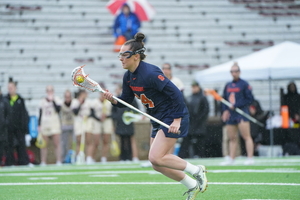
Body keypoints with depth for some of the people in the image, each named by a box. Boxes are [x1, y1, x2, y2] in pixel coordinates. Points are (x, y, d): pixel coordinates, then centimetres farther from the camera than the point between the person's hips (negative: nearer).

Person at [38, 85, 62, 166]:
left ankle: (59, 162, -5)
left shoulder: (56, 99, 5)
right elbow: (41, 113, 15)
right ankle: (43, 162, 4)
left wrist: (52, 100, -14)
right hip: (44, 124, 3)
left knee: (57, 144, -6)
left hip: (55, 125, -2)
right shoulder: (42, 101, 13)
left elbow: (58, 109, -11)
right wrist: (39, 125, 11)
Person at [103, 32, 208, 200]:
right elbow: (126, 101, 12)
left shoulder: (150, 73, -24)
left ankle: (197, 171, -1)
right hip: (159, 121, 9)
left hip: (173, 118, -9)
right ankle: (193, 186, 21)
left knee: (156, 158, -17)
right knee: (158, 164, 7)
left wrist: (177, 120, -26)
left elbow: (175, 94, -24)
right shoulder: (128, 77, 3)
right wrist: (113, 100, -9)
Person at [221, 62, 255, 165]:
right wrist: (225, 110, 3)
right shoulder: (228, 86, 15)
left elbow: (250, 99, -6)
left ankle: (250, 158, -11)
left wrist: (236, 105, -12)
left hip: (241, 113, -6)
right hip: (230, 115, 6)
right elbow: (224, 99, 20)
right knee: (232, 138, 8)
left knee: (246, 136, -9)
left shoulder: (244, 84, -3)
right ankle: (231, 159, 13)